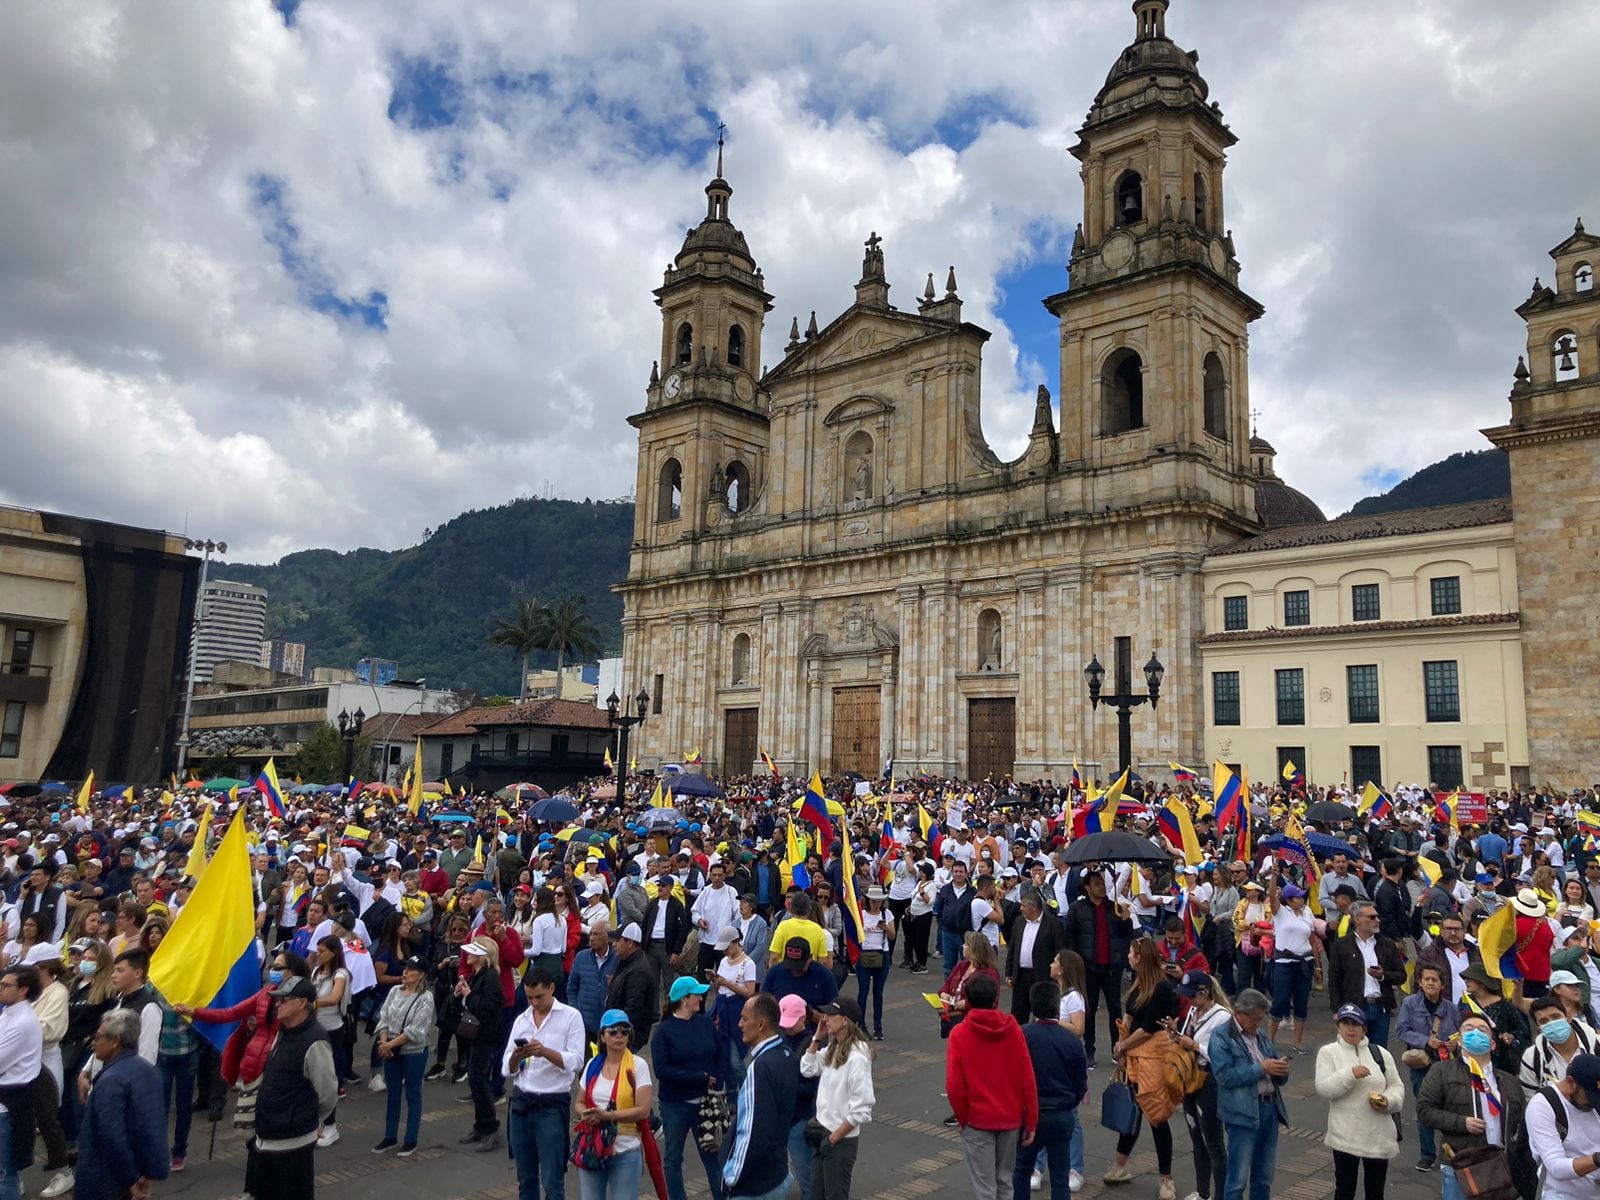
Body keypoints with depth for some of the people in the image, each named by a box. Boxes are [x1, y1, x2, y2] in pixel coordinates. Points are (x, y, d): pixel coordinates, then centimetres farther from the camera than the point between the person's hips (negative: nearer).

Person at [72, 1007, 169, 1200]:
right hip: (141, 1168, 8)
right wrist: (146, 1172, 13)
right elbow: (159, 1121, 10)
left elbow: (112, 1137, -26)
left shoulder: (111, 1080, -21)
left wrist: (131, 1180, -18)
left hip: (108, 1180, -8)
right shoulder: (149, 1070, 6)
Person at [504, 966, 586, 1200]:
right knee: (525, 1179, 12)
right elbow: (507, 1071, 5)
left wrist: (545, 1052, -27)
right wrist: (515, 1057, -17)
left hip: (553, 1105, -4)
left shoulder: (571, 1016, -5)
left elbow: (576, 1062, -13)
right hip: (520, 1103, 5)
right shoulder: (521, 1020, 8)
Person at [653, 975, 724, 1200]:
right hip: (675, 1104, -2)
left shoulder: (705, 1023, 2)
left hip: (705, 1102, 2)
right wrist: (700, 1078, -17)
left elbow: (719, 1058, 5)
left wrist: (716, 1087, -9)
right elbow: (661, 1070, -15)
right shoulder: (664, 1031, -7)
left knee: (712, 1154, 6)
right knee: (673, 1157, 11)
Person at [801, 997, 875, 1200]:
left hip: (842, 1138, -8)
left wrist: (835, 1137, -17)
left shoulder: (856, 1058, -25)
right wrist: (817, 1039, 1)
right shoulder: (832, 1049, 1)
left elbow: (862, 1110, -25)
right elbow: (807, 1069, 13)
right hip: (822, 1131, 8)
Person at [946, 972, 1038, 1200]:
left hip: (977, 1121, -3)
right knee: (1004, 1181, 20)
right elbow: (1028, 1080, -4)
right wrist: (1031, 1121, 4)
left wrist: (963, 1118, 2)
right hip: (1011, 1118, 3)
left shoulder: (959, 1034, -11)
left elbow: (954, 1085, -13)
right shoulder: (1014, 1030, -4)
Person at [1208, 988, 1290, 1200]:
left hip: (1270, 1109, 7)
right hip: (1243, 1112, -7)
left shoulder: (1262, 1035, 15)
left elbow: (1279, 1079, 18)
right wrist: (1260, 1068, -17)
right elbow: (1225, 1076, -16)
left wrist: (1280, 1068, -5)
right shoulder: (1221, 1037, -6)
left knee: (1263, 1179, 15)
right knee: (1238, 1179, -2)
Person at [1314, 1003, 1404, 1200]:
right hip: (1345, 1135, -3)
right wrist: (1350, 1073, -25)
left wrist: (1388, 1100, -13)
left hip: (1379, 1136, 3)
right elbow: (1323, 1089, -14)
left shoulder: (1380, 1053, 4)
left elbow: (1397, 1086, 8)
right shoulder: (1328, 1052, -5)